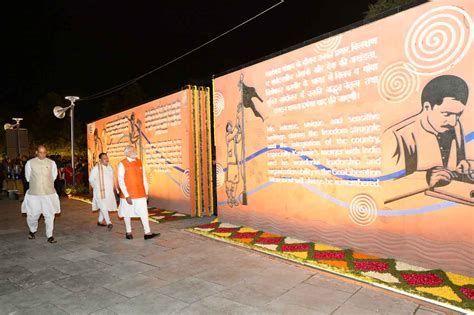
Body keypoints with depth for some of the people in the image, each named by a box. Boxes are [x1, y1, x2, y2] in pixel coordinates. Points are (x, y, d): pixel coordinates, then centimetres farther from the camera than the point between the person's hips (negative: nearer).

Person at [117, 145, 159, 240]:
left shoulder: (139, 163, 6)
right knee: (127, 213, 12)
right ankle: (128, 232, 28)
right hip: (128, 194, -3)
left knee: (144, 212, -1)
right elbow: (121, 181, -11)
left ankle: (147, 233, 3)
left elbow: (144, 178, 10)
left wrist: (146, 192, 7)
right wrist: (126, 195, -15)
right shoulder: (122, 164, -8)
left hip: (140, 193, 3)